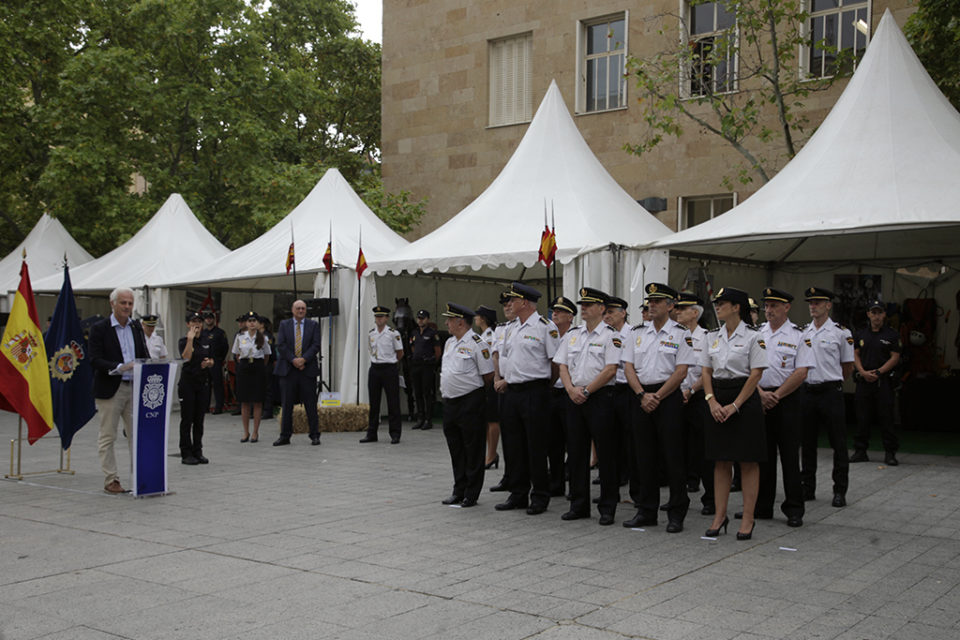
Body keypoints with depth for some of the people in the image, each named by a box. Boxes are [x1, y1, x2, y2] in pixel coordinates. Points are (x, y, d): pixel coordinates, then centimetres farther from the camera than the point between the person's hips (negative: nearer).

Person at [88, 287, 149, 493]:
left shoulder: (136, 327, 12)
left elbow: (145, 355, 16)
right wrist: (120, 368, -23)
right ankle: (110, 480, 9)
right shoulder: (99, 328, -3)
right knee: (107, 436, 2)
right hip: (110, 389, -4)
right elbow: (95, 360, -11)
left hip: (135, 388, 4)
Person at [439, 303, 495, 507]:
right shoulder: (449, 342, 14)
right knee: (456, 450, 14)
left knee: (473, 450, 1)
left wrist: (474, 391, -1)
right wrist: (444, 391, 15)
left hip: (470, 403, -8)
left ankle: (471, 494, 8)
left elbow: (488, 376, -11)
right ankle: (459, 491, 23)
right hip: (450, 403, 8)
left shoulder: (476, 343, -12)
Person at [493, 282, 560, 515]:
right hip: (510, 393, 8)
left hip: (534, 392, -7)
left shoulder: (545, 327, -9)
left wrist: (544, 386, -2)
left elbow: (556, 362, -8)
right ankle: (518, 494, 20)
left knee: (536, 446, -2)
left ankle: (540, 497, 8)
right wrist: (503, 380, 13)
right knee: (512, 445, 10)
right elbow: (502, 357, 25)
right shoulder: (509, 328, 15)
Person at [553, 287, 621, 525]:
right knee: (575, 452, 9)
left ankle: (607, 509, 7)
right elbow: (562, 365, 11)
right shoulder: (572, 334, 14)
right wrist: (571, 389, -6)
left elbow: (610, 370, -13)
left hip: (600, 397, -6)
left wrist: (586, 390, -13)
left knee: (606, 454, -1)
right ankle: (578, 505, 18)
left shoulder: (611, 335, -5)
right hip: (574, 398, 6)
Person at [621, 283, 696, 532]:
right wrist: (642, 395, -8)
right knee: (644, 456, 8)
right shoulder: (638, 333, 11)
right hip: (641, 397, 4)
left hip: (668, 397, -4)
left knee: (672, 457, -2)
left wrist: (657, 396, -14)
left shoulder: (681, 333, -2)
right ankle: (646, 511, 18)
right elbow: (628, 367, 6)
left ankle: (676, 514, 7)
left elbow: (681, 372, -9)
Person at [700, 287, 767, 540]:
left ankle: (748, 518, 8)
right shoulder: (713, 337, 9)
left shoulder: (752, 337, -7)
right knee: (721, 460, 8)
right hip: (717, 399, 5)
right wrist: (712, 401, -5)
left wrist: (735, 405, -15)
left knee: (748, 461, 1)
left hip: (744, 399, -5)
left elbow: (756, 374, -10)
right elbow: (706, 371, 9)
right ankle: (720, 515, 16)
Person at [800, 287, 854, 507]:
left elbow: (848, 366, 5)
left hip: (831, 392, -4)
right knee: (807, 442, 9)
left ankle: (840, 491, 6)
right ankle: (808, 488, 18)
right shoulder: (802, 332, 10)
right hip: (807, 390, 4)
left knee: (838, 443, -1)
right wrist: (809, 381, 11)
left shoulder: (841, 332, -3)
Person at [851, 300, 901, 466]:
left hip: (883, 381, -3)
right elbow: (855, 355, 10)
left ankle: (890, 453, 2)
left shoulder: (891, 335, 2)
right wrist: (863, 372, -6)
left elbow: (895, 357, -2)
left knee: (886, 418, -4)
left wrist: (878, 372, -11)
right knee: (862, 418, 5)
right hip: (863, 380, 3)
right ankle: (860, 451, 12)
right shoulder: (860, 334, 12)